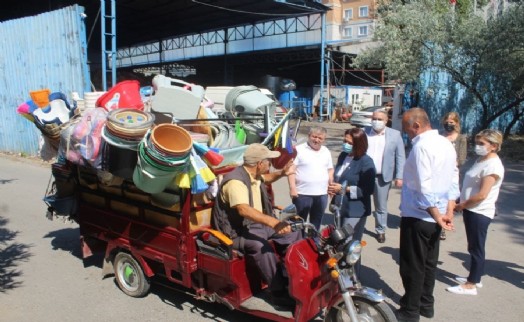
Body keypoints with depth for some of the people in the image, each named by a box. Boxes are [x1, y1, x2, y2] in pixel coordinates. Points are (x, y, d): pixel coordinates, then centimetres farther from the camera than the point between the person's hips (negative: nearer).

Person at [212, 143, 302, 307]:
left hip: (259, 224, 10)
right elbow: (243, 209, -43)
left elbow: (266, 178, 32)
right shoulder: (236, 181, -26)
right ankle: (279, 293, -25)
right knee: (262, 247, -38)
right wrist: (273, 222, -56)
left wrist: (282, 173, 11)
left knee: (294, 235, 5)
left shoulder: (255, 175, 5)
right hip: (238, 231, -10)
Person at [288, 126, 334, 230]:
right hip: (302, 193, -5)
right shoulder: (299, 150, -6)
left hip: (321, 194, 5)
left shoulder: (326, 152, 12)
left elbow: (330, 170, 19)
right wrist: (292, 188, -17)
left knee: (316, 222, 15)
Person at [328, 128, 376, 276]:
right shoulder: (343, 156, 7)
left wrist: (344, 189, -21)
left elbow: (368, 190, -19)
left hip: (355, 211, -8)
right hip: (341, 208, 8)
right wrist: (334, 188, -1)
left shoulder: (366, 162, -15)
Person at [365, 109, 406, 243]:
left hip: (382, 177, -1)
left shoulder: (395, 134, -1)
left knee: (381, 206, 10)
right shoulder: (364, 132, 4)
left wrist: (399, 177, -8)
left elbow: (400, 157, -1)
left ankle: (381, 230, 25)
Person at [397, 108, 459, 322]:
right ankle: (426, 304, 33)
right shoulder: (446, 144, 9)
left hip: (417, 216, -9)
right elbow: (452, 182, 10)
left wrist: (437, 216, -18)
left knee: (412, 266, 4)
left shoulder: (422, 146, -20)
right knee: (429, 263, 19)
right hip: (435, 217, 9)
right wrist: (448, 212, 7)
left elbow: (424, 188, -25)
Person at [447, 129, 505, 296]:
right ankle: (475, 278, 32)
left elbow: (482, 195, -22)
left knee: (476, 249, 2)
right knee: (474, 247, 19)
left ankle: (470, 285, 11)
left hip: (479, 213, -9)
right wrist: (463, 205, 7)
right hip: (472, 210, 9)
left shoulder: (493, 165, -19)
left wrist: (462, 205, -10)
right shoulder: (481, 160, 11)